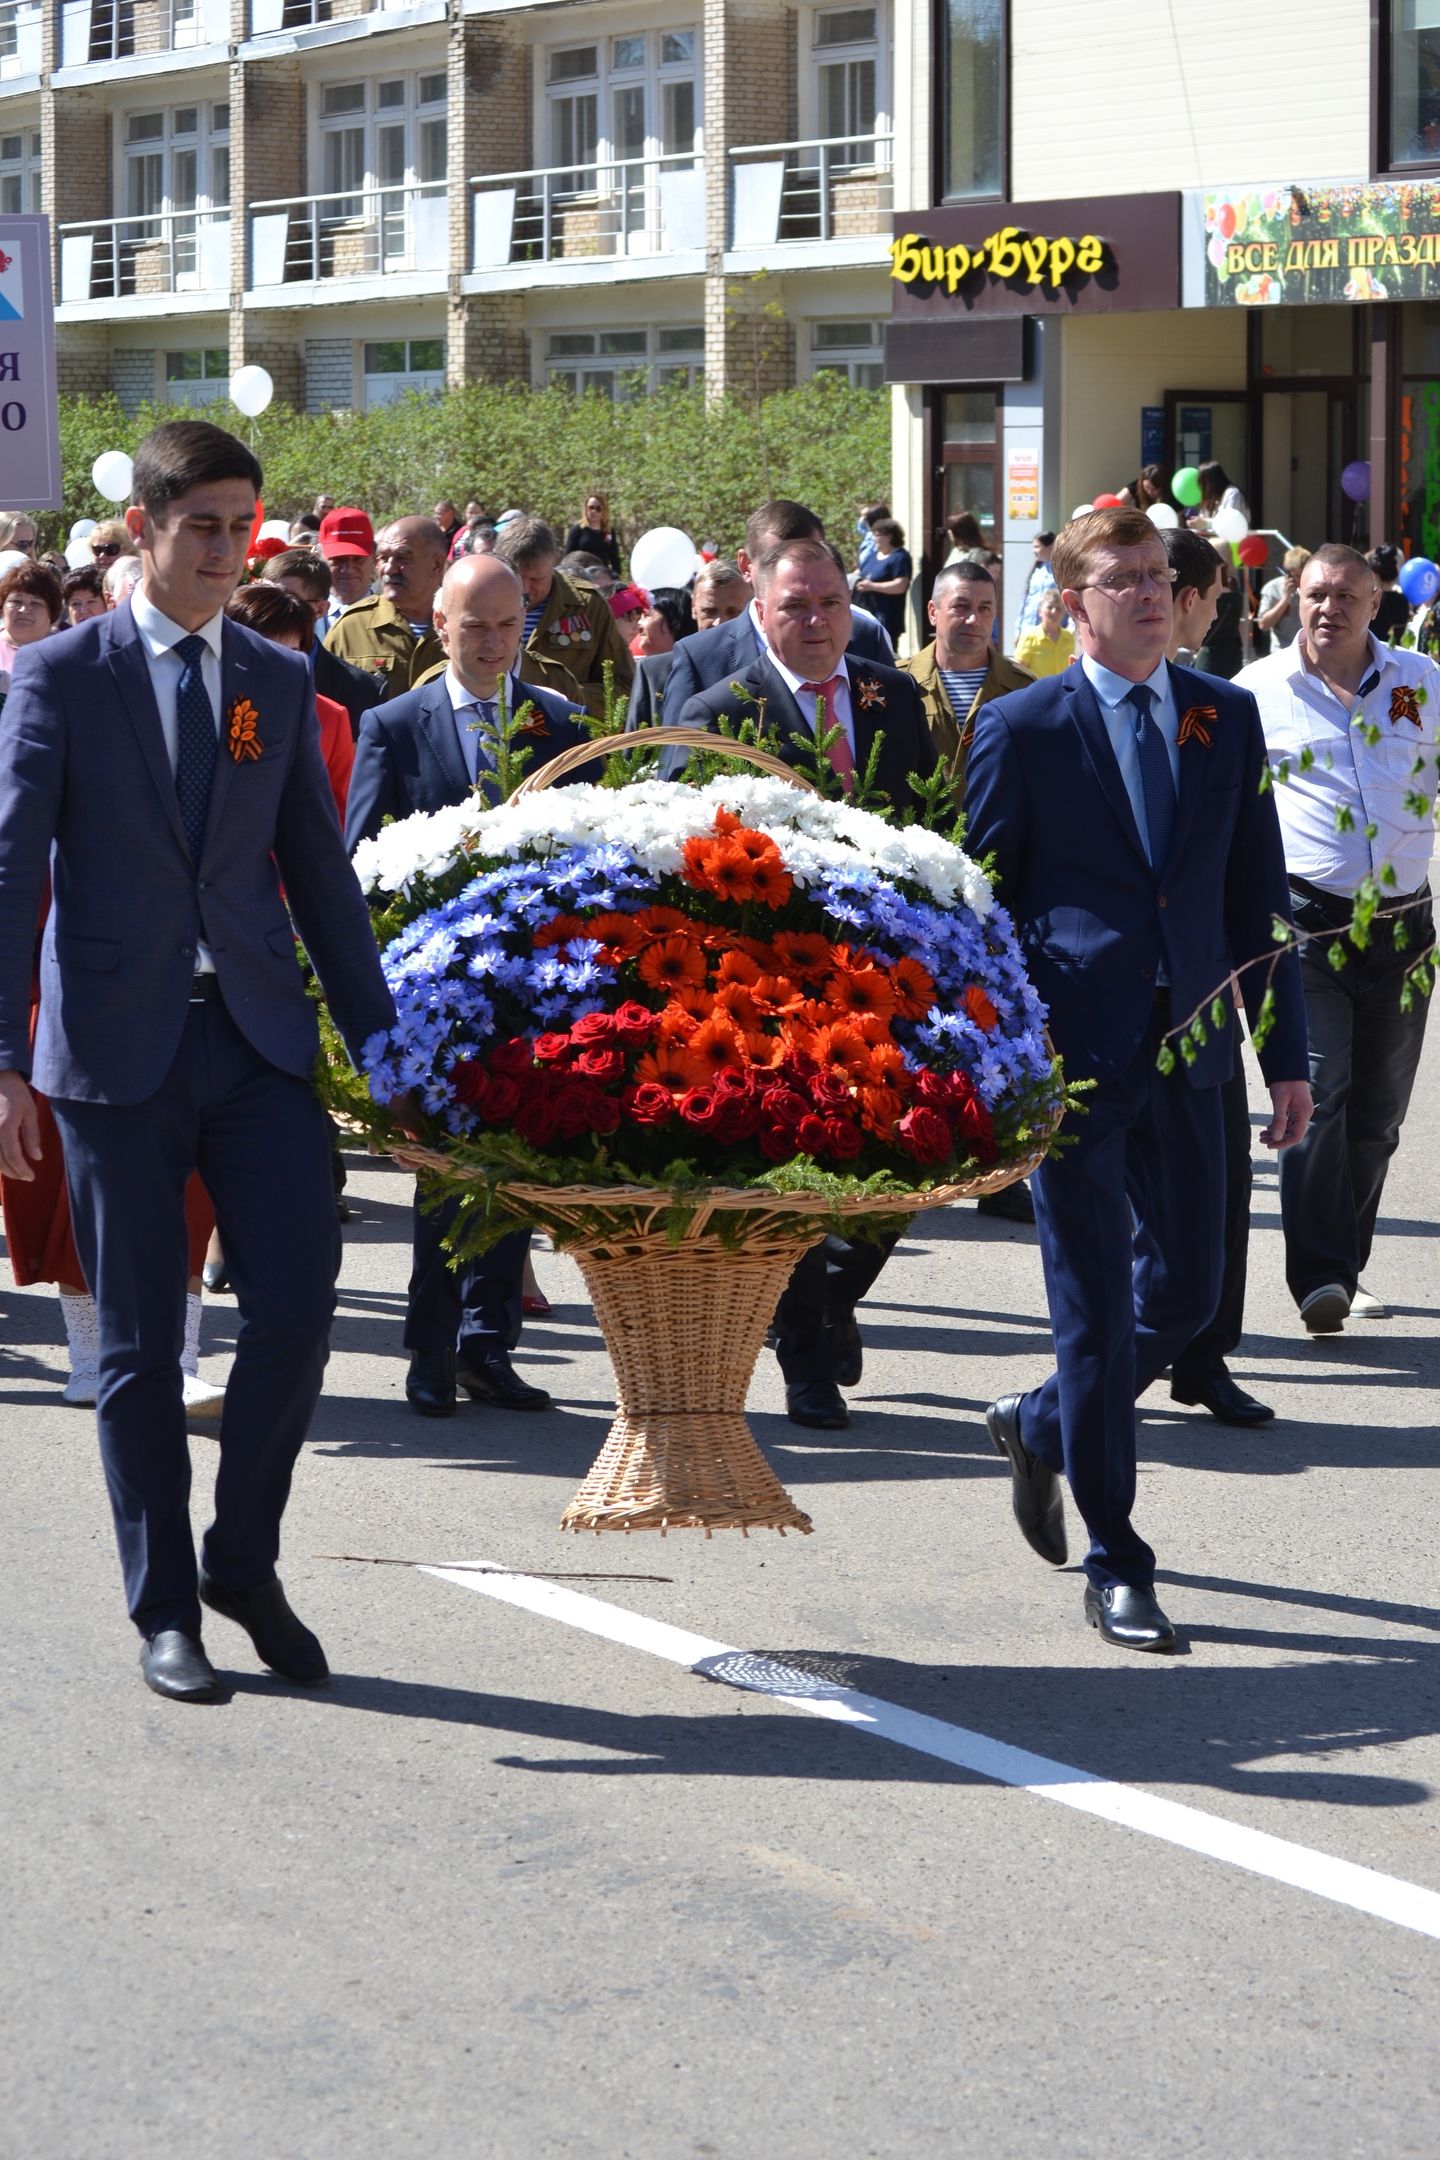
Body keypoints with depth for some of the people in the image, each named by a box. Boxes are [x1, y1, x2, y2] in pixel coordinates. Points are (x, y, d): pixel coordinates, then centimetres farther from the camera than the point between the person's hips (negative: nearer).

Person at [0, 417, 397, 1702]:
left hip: (259, 1039, 3)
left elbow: (317, 868, 15)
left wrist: (378, 1033, 12)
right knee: (139, 1342, 3)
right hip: (118, 1050, -3)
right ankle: (166, 1608, 15)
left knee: (299, 1296, -9)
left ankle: (244, 1561, 12)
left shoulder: (279, 683, 11)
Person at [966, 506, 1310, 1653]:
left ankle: (1041, 1425, 36)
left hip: (1186, 1051, 4)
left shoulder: (1228, 717, 8)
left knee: (1185, 1293, 8)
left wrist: (1286, 1053, 8)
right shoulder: (1023, 726, -3)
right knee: (1096, 1309, -1)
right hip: (1073, 1046, -4)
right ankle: (1115, 1562, 8)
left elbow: (1259, 895, 11)